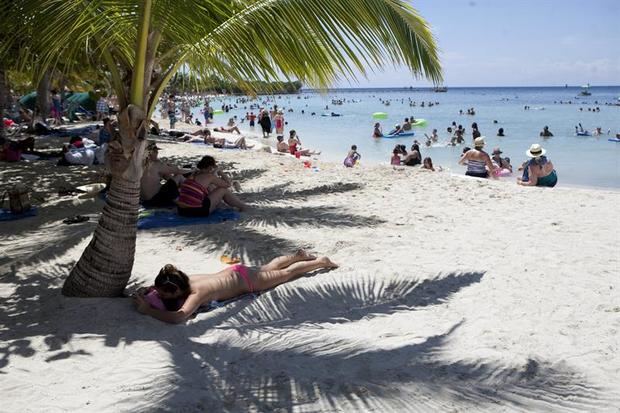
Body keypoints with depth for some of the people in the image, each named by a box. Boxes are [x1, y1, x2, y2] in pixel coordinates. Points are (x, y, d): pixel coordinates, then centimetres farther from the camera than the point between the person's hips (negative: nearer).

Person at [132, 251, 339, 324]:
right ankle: (298, 256, 56)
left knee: (285, 273, 18)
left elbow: (178, 317, -57)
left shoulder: (196, 293, -40)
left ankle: (321, 261, 38)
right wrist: (146, 291, -22)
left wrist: (148, 310, -48)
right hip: (235, 271, 6)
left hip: (246, 280, -6)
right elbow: (157, 287, -1)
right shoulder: (183, 280, -20)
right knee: (269, 268, 33)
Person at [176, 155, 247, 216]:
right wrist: (220, 172, 13)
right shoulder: (209, 177, -8)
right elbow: (229, 184, 3)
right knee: (223, 189, 7)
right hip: (196, 211, -8)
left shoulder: (194, 174, 13)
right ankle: (242, 206, 20)